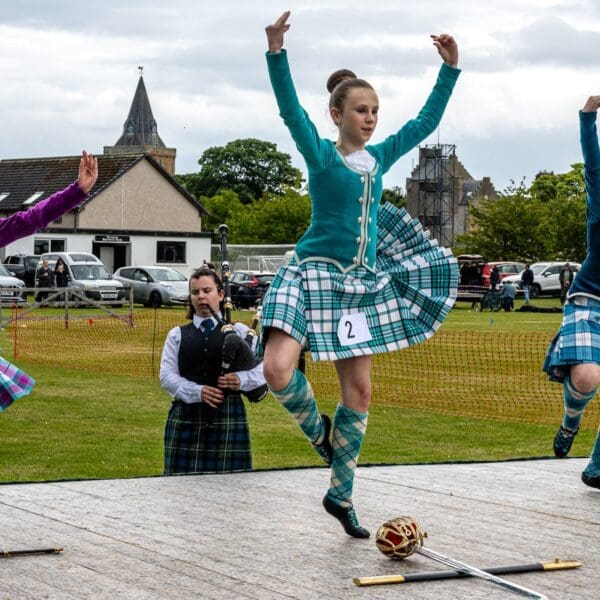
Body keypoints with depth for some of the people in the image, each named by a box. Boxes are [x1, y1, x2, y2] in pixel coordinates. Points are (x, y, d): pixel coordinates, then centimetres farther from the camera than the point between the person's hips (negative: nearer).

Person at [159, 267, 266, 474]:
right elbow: (167, 375, 3)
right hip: (186, 417, 1)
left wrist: (241, 379, -20)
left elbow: (260, 371, 2)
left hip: (228, 417, -1)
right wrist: (197, 391, -14)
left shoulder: (240, 332, 10)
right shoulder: (177, 335, 13)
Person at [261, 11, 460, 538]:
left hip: (362, 281, 5)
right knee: (278, 368, -25)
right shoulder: (321, 154, -5)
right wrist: (276, 53, -35)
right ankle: (318, 429, 6)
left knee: (359, 391, 5)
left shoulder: (380, 157, 10)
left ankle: (341, 494, 17)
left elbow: (427, 121, 16)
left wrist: (450, 69, 10)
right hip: (315, 274, -5)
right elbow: (290, 110, -21)